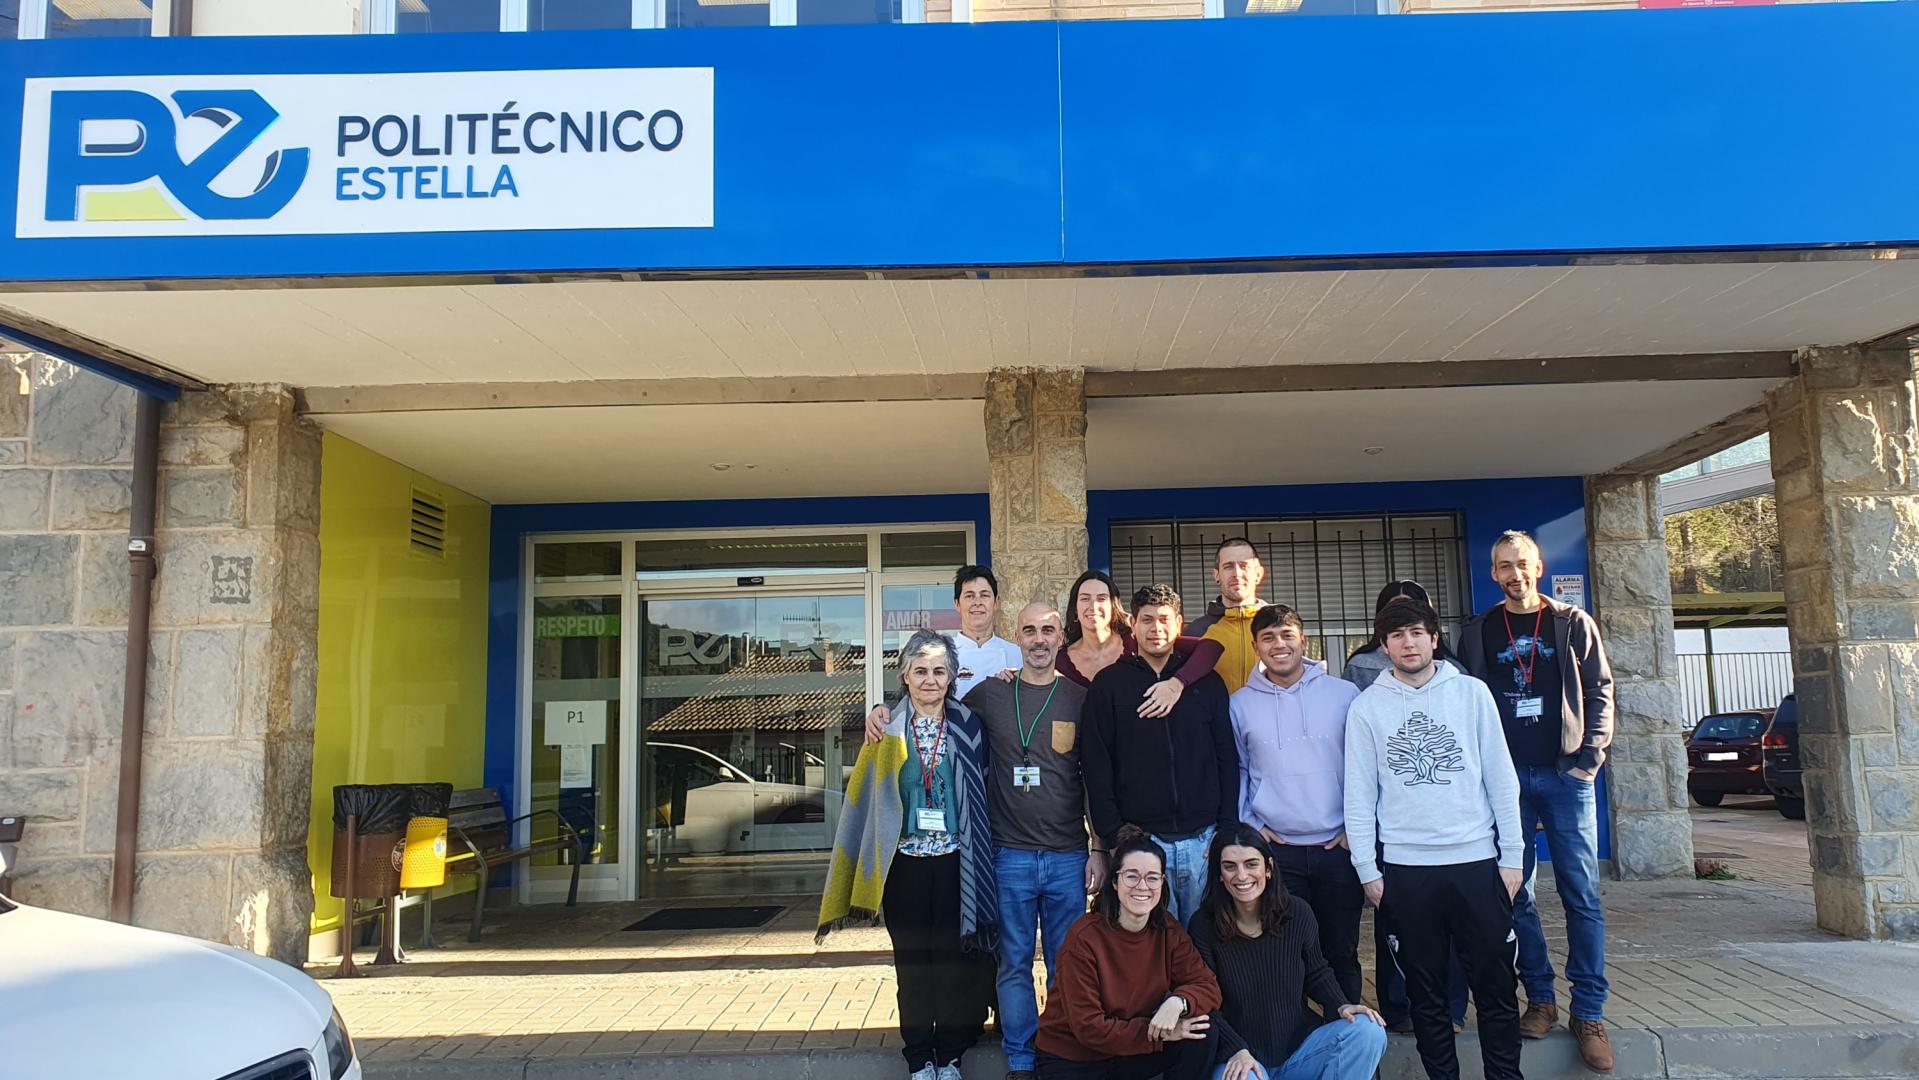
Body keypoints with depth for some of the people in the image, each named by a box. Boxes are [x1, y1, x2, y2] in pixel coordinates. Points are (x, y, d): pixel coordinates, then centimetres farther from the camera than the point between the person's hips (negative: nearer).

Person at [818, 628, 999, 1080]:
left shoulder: (967, 727, 2)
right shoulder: (888, 732, 2)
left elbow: (980, 796, 4)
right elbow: (865, 797, 3)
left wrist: (979, 860, -2)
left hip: (955, 862, 0)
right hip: (906, 864, 0)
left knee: (956, 960, 4)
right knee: (913, 963, 7)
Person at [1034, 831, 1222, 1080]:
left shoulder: (1168, 930, -5)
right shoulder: (1083, 938, -20)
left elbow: (1208, 987, -9)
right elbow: (1087, 1027, -19)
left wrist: (1177, 1002, -30)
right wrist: (1159, 1034, -22)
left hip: (1130, 1052, 5)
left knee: (1203, 1028, -15)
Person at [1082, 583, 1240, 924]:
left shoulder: (1207, 683, 9)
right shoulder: (1109, 685, 3)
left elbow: (1227, 759, 9)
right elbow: (1096, 766, 0)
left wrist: (1227, 829, 2)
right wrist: (1112, 835, -6)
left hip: (1203, 840, 2)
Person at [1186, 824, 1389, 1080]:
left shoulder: (1297, 912, -3)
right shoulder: (1204, 926, -11)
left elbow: (1317, 973, 12)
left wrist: (1342, 1005, -7)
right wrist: (1236, 1051, -22)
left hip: (1299, 1047, 5)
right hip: (1239, 1059, -5)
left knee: (1369, 1032, -19)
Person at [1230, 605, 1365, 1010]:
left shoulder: (1344, 694, 2)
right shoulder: (1241, 704, 3)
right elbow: (1235, 771, 9)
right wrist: (1249, 826, 0)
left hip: (1339, 849, 0)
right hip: (1275, 852, 0)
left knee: (1342, 954, 9)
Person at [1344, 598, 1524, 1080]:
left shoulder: (1472, 692, 3)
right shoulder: (1367, 705, 2)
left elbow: (1501, 778, 4)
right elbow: (1359, 793, 3)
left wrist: (1512, 857, 1)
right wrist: (1366, 869, -1)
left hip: (1477, 860, 0)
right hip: (1406, 867, 0)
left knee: (1496, 985, 6)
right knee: (1425, 990, 9)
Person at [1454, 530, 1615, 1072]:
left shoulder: (1573, 624, 6)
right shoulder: (1477, 631, 8)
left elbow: (1600, 692, 5)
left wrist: (1589, 757, -5)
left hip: (1565, 774, -1)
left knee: (1581, 895, -2)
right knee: (1515, 895, 4)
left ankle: (1589, 1012, 4)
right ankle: (1540, 998, 15)